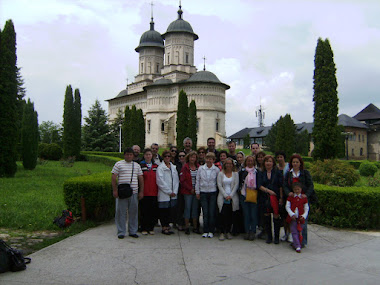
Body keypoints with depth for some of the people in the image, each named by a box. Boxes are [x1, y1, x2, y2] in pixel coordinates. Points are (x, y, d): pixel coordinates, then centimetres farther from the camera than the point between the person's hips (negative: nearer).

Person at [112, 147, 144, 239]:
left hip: (134, 193, 3)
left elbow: (141, 179, 14)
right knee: (121, 212, 0)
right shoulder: (118, 164, 5)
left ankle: (133, 231, 16)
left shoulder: (137, 165, 15)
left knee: (133, 212, 6)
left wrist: (141, 191, 7)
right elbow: (114, 178, 0)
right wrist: (115, 190, -8)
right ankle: (121, 232, 10)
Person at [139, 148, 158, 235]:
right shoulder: (140, 165, 2)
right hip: (144, 192, -3)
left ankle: (151, 228, 16)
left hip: (154, 192, 3)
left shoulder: (156, 166, 12)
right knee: (144, 211, 0)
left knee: (153, 211, 4)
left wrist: (158, 190, 9)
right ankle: (144, 229, 11)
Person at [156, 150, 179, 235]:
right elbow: (160, 181, -10)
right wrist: (169, 192, -10)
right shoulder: (160, 167, -3)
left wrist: (175, 191, -1)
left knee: (170, 211, 7)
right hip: (164, 194, -5)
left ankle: (167, 226, 17)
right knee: (163, 211, -1)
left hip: (173, 194, 5)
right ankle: (164, 228, 8)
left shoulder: (174, 167, 14)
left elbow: (176, 180, 11)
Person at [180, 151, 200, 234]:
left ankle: (195, 227, 15)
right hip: (187, 191, -3)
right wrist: (190, 189, -9)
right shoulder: (185, 167, -3)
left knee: (195, 208, 7)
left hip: (196, 191, 3)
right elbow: (182, 180, -6)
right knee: (188, 208, -1)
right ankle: (186, 227, 8)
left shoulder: (199, 167, 7)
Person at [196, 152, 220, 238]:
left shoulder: (216, 169, 0)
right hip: (203, 193, 1)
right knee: (205, 213, 1)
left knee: (212, 213, 0)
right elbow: (197, 181, 7)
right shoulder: (200, 168, 3)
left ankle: (211, 231, 11)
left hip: (213, 193, -1)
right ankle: (205, 231, 9)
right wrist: (197, 192, 6)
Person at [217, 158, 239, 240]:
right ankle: (222, 232, -3)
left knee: (230, 215, 3)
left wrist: (230, 195, -8)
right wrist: (225, 195, -9)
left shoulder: (235, 174, 8)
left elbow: (236, 185, 1)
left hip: (232, 197, 1)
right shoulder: (221, 173, 6)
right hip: (223, 197, -1)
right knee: (223, 214, -9)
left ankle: (228, 232, 13)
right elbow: (219, 185, 0)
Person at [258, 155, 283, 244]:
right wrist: (269, 191, -15)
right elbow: (259, 186, -1)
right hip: (265, 198, 2)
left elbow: (281, 186, -2)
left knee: (276, 217, -2)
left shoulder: (278, 172, 2)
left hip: (276, 198, -2)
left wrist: (281, 198, -8)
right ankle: (269, 236, 16)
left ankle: (277, 237, 9)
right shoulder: (262, 173, 8)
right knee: (266, 217, 5)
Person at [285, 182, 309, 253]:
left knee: (300, 232, 4)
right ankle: (297, 246, -4)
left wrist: (304, 216, -8)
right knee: (294, 232, -5)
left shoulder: (304, 198, 4)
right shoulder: (290, 197, 3)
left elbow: (306, 208, 7)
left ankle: (295, 244, 18)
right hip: (292, 218, -1)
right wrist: (292, 214, -13)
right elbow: (287, 206, -1)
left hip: (300, 218, 1)